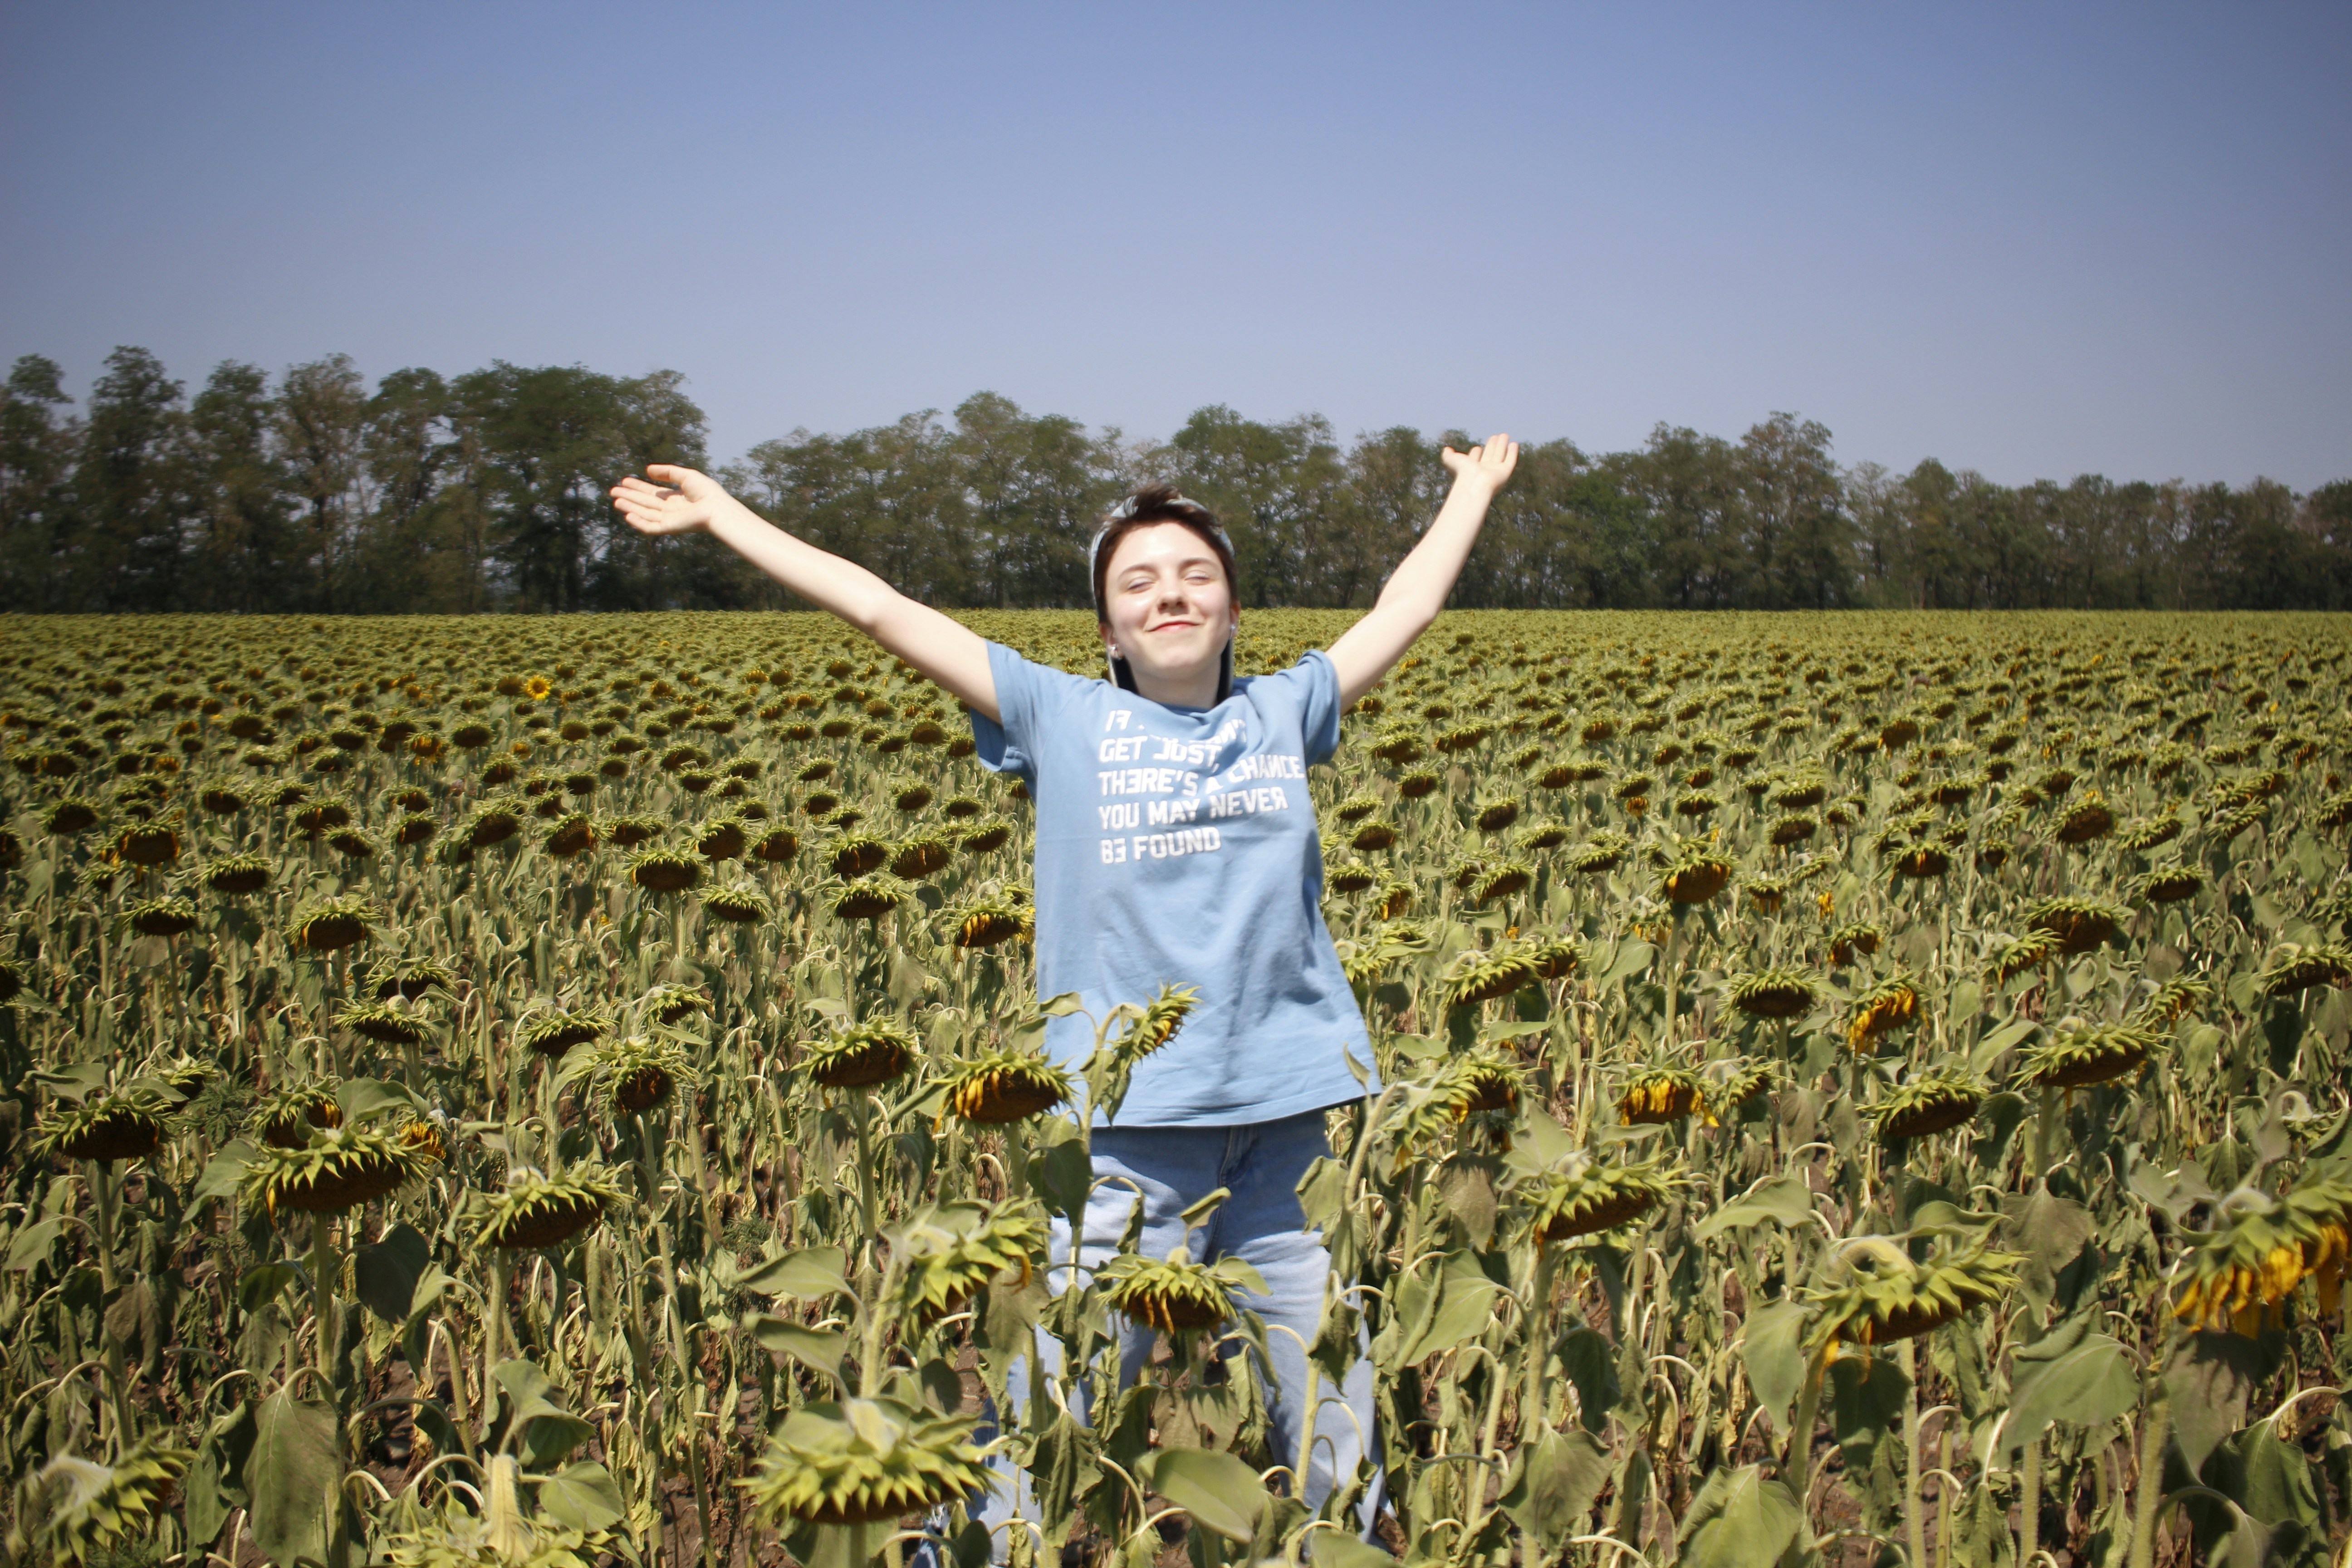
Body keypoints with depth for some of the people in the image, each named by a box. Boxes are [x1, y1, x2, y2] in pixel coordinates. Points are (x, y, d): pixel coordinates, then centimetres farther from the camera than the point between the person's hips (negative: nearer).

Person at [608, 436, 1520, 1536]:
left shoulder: (1282, 714, 12)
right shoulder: (1062, 719, 6)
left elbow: (1405, 610, 24)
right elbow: (879, 609, 7)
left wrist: (1473, 489, 37)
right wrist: (720, 514, 9)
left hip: (1289, 1113, 2)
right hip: (1130, 1118, -2)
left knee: (1335, 1425, 9)